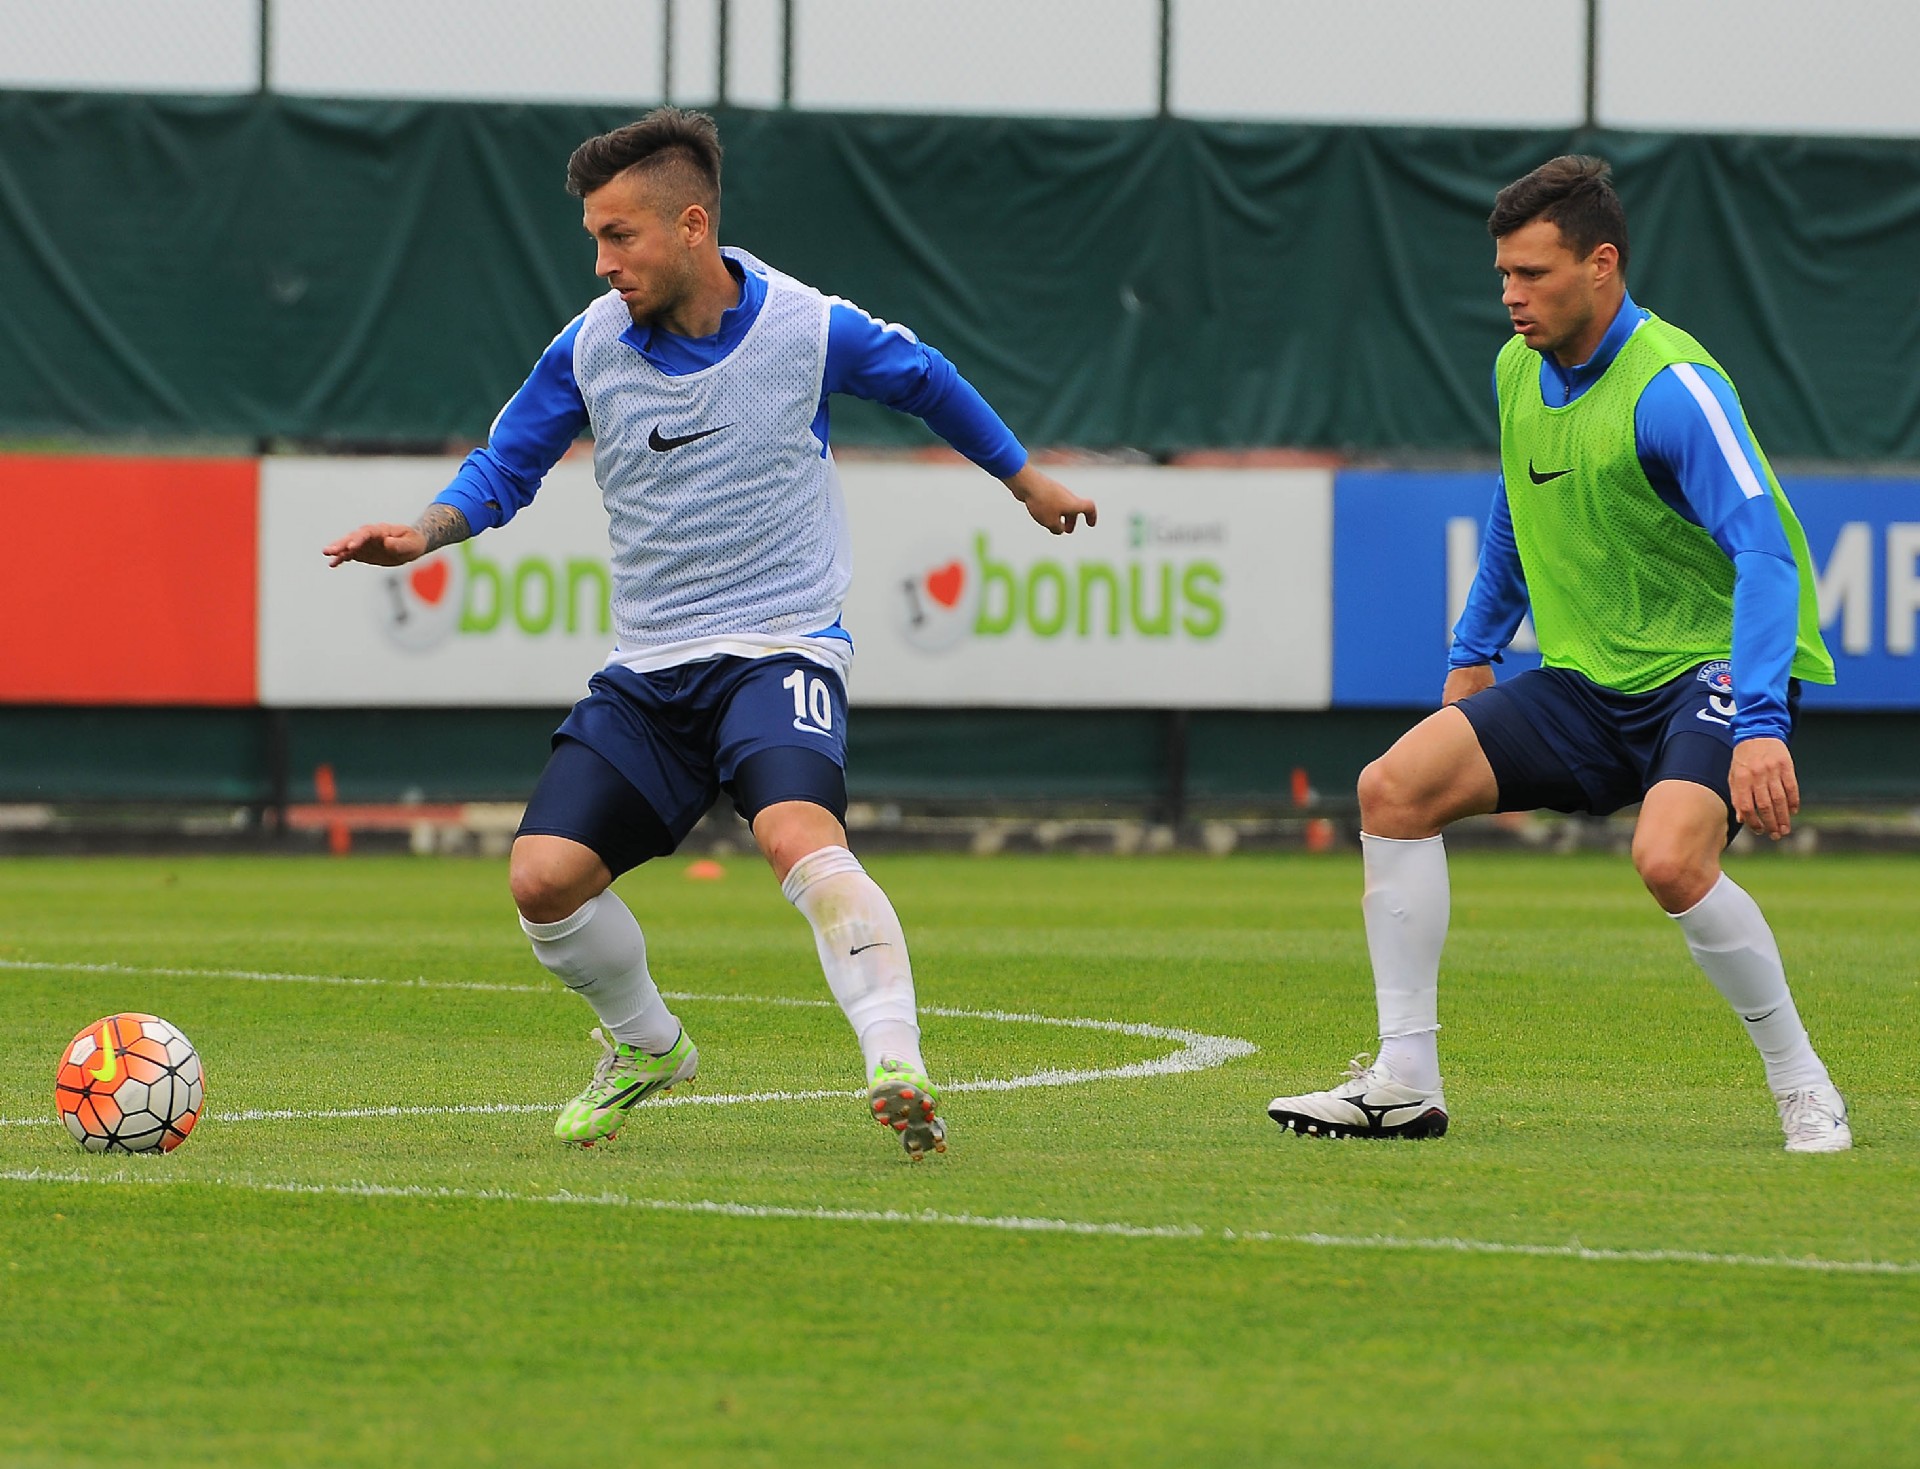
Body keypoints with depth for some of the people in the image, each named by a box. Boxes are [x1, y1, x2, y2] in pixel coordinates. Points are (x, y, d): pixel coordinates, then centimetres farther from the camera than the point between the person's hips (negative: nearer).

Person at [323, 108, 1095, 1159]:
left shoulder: (808, 330, -8)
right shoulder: (589, 349, -2)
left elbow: (924, 380, 12)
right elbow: (506, 467, 11)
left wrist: (1027, 483, 26)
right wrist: (425, 533, -10)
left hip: (781, 650, -4)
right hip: (647, 672, 4)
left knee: (798, 836, -33)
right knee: (542, 877, -8)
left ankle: (897, 1066, -38)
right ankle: (644, 1047, 20)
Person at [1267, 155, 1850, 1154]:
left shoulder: (1671, 387, -21)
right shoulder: (1518, 370, 4)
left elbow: (1764, 555, -28)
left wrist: (1760, 726, -38)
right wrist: (1475, 649, 25)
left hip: (1712, 668, -8)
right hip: (1587, 684, 8)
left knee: (1671, 856, -34)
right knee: (1395, 787, -5)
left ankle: (1804, 1090, -14)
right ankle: (1405, 1082, -1)